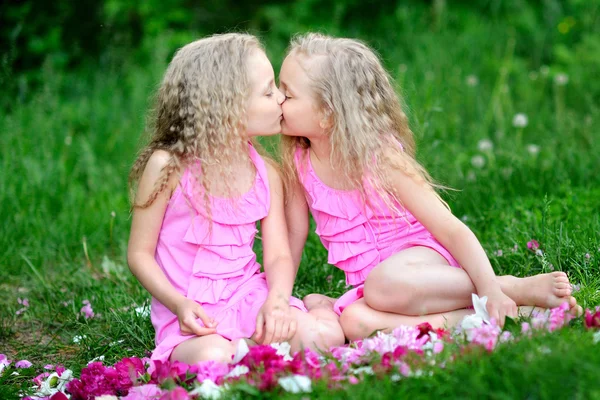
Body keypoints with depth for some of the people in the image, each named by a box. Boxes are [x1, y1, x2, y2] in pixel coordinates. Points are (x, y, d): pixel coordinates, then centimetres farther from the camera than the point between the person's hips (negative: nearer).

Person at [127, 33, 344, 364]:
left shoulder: (266, 174, 5)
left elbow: (278, 256, 2)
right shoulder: (169, 166, -9)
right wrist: (179, 304, -21)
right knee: (213, 358, -37)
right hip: (194, 313, -4)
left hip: (250, 298, 4)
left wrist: (277, 301, -20)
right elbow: (140, 254, -5)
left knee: (327, 335, -23)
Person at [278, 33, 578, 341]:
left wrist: (490, 290, -33)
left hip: (420, 255, -4)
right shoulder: (298, 163, -3)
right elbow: (294, 234, 11)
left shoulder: (382, 157, -16)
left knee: (385, 283, -41)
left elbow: (453, 231, -20)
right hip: (368, 280, 4)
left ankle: (517, 288, -26)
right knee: (354, 323, -32)